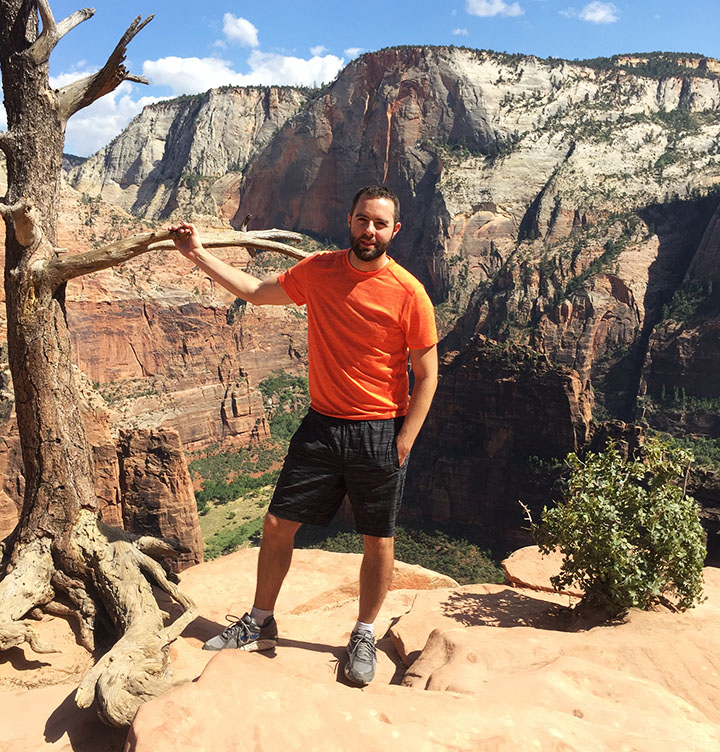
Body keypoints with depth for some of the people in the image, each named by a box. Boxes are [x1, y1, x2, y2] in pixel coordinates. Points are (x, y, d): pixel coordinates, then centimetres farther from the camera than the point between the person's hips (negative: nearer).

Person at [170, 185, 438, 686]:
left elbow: (427, 375, -6)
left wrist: (403, 443, -12)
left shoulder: (409, 293, -11)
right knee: (278, 523, 8)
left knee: (378, 541, 8)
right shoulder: (317, 271, 1)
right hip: (322, 424, 4)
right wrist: (198, 254, 17)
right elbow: (257, 292, 17)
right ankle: (260, 625, 30)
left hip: (381, 432, -3)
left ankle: (364, 636, 31)